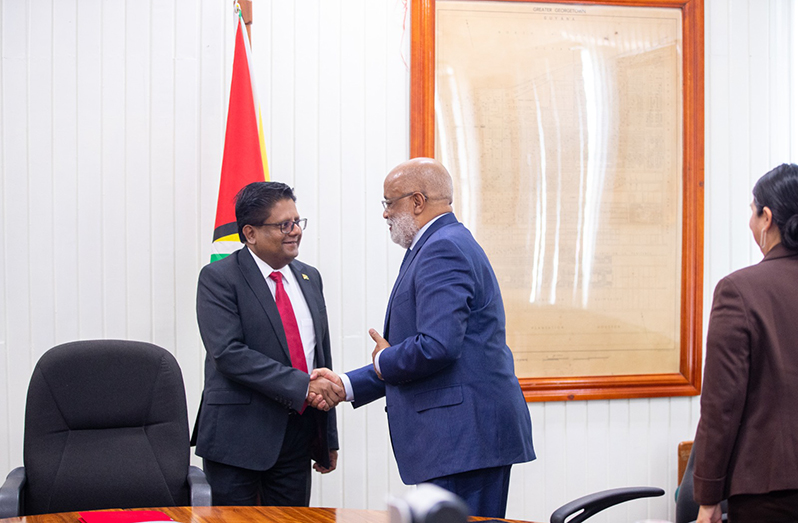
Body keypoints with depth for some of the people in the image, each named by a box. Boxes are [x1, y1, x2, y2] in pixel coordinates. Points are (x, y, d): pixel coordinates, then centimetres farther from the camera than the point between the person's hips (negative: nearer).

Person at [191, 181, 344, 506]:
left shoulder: (309, 278, 13)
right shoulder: (218, 278, -7)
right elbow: (228, 353, -19)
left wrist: (329, 440, 16)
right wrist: (302, 385, -23)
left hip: (297, 439, 6)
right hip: (239, 438, -5)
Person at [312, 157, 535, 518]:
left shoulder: (443, 248, -13)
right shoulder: (448, 244, 21)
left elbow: (437, 347, -24)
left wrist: (383, 362, -5)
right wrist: (348, 385, 18)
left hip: (463, 437, -11)